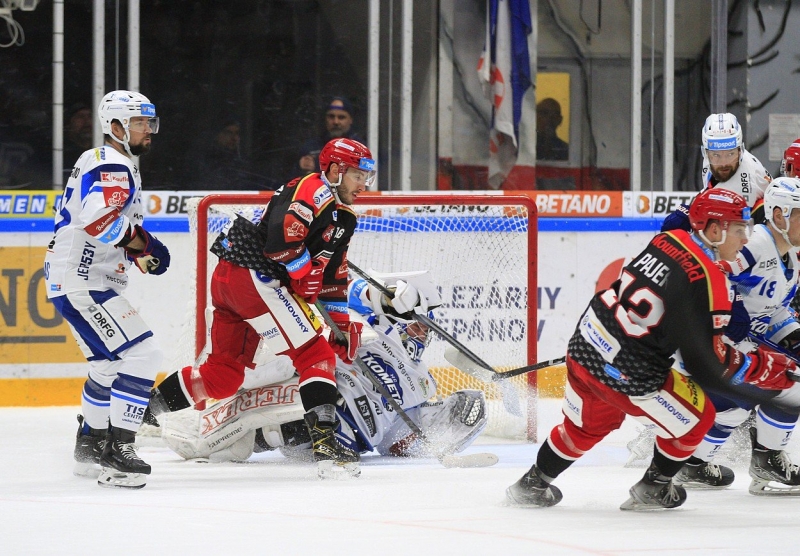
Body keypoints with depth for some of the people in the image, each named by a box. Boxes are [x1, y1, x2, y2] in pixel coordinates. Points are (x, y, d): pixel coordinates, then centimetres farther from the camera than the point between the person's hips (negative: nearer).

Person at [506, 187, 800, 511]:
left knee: (586, 424, 32)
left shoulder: (668, 241, 3)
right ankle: (652, 490, 28)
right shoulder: (707, 282, -20)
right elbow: (708, 364, -16)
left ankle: (533, 484, 43)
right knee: (696, 419, 14)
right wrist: (764, 367, -5)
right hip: (626, 375, -8)